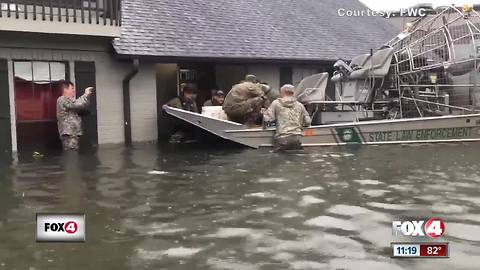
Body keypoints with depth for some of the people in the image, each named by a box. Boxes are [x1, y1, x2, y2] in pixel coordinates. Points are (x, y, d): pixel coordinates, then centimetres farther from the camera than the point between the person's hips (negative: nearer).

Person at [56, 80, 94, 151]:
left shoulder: (70, 100, 23)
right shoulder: (62, 100, -8)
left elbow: (82, 107, 17)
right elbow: (77, 104, -21)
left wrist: (88, 95, 6)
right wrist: (86, 94, -9)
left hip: (73, 133, 10)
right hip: (68, 133, -10)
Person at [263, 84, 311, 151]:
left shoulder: (276, 103, 4)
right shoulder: (300, 105, 14)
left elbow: (267, 119, -2)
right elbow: (308, 122, 15)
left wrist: (263, 113, 19)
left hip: (281, 138, -3)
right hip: (296, 138, 3)